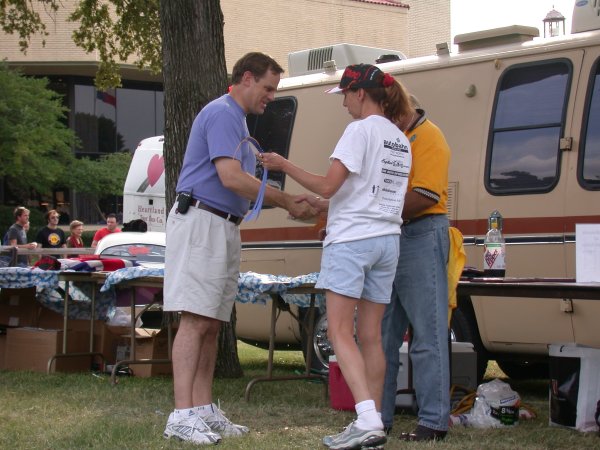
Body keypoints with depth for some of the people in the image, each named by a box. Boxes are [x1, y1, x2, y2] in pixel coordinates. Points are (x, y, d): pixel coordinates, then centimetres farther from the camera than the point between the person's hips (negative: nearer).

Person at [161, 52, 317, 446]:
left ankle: (204, 410, 9)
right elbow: (230, 177, -19)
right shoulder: (222, 113, -9)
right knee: (196, 320, -14)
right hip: (201, 222, -10)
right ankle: (182, 415, -16)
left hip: (225, 228, 10)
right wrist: (286, 201, -11)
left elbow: (241, 184, 21)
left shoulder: (237, 119, 23)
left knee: (212, 324, 7)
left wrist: (287, 203, 9)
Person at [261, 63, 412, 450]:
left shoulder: (361, 130, -9)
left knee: (340, 332, -9)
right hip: (387, 240, 8)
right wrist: (323, 205, 27)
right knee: (370, 336, 9)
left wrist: (284, 165, -2)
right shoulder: (400, 140, 16)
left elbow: (328, 186, -14)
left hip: (351, 240, -8)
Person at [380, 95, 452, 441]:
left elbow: (425, 196, -20)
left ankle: (434, 422, -3)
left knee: (427, 335, -6)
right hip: (388, 241, 9)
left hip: (421, 234, -9)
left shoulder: (428, 137, -9)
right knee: (382, 335, 11)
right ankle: (379, 416, 19)